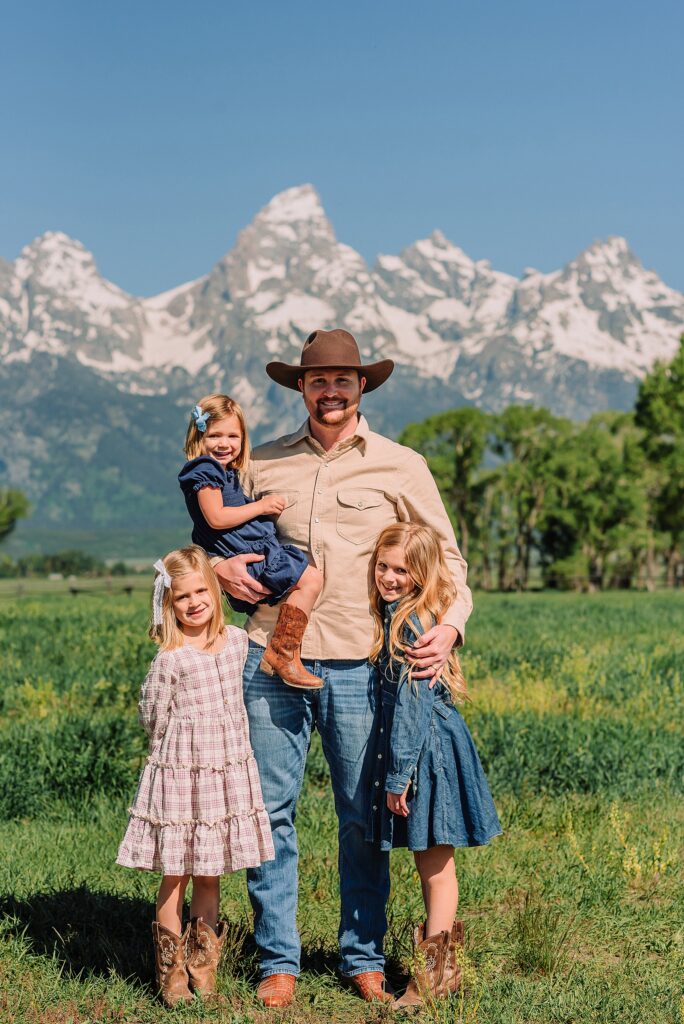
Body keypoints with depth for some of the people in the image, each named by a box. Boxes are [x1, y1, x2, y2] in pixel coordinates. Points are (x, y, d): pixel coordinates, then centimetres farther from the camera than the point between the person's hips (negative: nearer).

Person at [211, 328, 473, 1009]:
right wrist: (219, 565, 2)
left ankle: (364, 959, 20)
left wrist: (449, 625, -6)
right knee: (270, 812, 2)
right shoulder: (261, 465, 10)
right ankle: (278, 961, 14)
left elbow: (447, 558, 12)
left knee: (363, 818, 5)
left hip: (358, 667, -1)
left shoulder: (401, 467, 6)